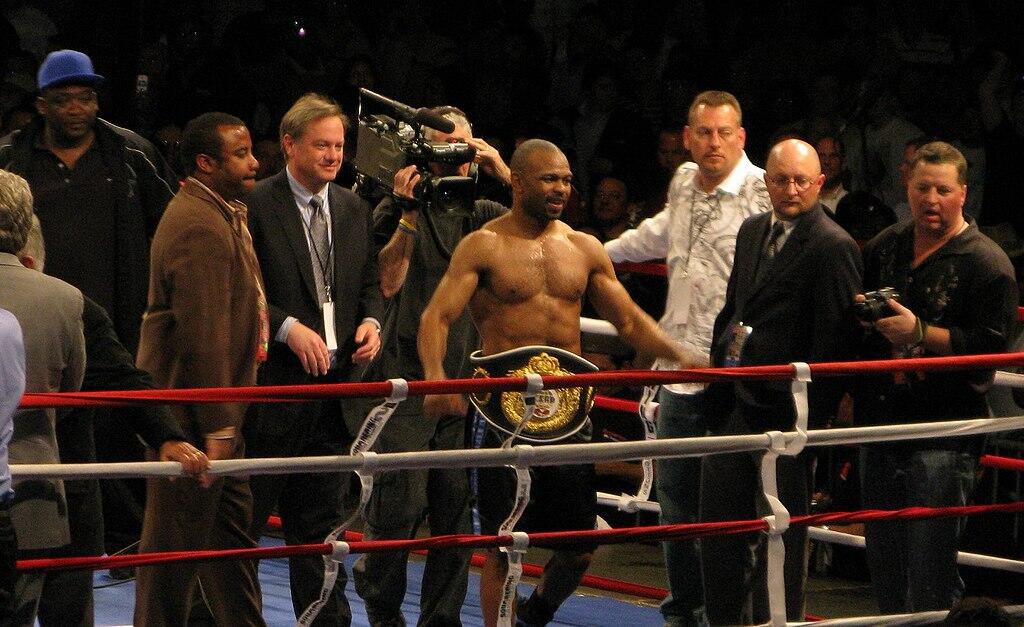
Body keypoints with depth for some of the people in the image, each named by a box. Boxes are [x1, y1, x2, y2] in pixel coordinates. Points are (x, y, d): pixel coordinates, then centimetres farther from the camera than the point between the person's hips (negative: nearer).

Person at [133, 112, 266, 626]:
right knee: (177, 535, -2)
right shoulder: (200, 227, -21)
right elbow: (203, 333, -24)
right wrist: (218, 425, -22)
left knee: (231, 525, 16)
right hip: (191, 409, -11)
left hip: (217, 401, 11)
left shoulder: (222, 213, 13)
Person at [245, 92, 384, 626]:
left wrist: (371, 320, 0)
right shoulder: (255, 205, -8)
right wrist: (288, 329, -20)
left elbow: (370, 282, 20)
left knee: (321, 518, 12)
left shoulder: (354, 208, 13)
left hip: (337, 385, 6)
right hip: (274, 384, -6)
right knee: (246, 515, -1)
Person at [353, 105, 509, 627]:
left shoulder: (483, 214, 14)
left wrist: (505, 174, -7)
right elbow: (387, 281, -11)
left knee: (457, 510, 2)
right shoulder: (398, 211, 4)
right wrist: (409, 212, -17)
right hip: (407, 382, -3)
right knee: (401, 503, -7)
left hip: (466, 384, 3)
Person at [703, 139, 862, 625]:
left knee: (781, 537, 2)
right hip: (735, 406, 8)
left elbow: (835, 341, -15)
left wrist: (813, 416, -17)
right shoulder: (752, 231, 13)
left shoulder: (834, 247, -12)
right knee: (718, 522, 13)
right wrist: (719, 366, 12)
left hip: (785, 412, -8)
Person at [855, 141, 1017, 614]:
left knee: (930, 566, -7)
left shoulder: (986, 264, -6)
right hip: (880, 423, 7)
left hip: (943, 433, -7)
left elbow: (991, 345, -16)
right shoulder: (885, 247, 14)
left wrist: (920, 332, -22)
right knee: (882, 559, 13)